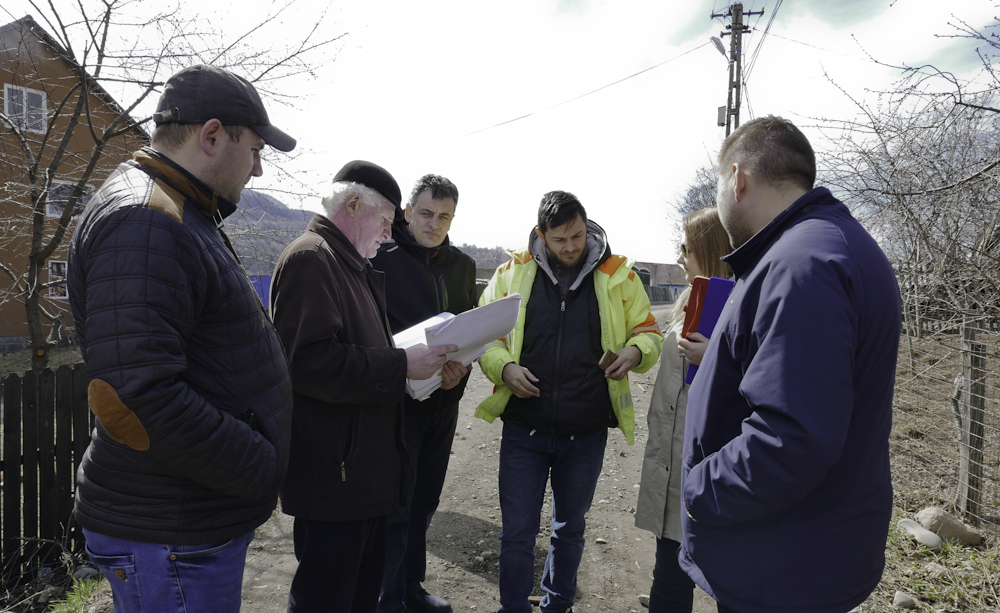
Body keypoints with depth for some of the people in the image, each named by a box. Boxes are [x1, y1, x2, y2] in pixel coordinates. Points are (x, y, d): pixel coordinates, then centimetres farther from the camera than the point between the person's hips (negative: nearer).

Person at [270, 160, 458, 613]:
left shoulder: (355, 266, 17)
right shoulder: (310, 258, -15)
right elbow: (310, 362, -27)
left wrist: (413, 359, 8)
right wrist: (402, 365, -22)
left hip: (366, 468, 10)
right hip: (331, 472, -10)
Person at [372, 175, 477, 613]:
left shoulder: (462, 265, 10)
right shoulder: (382, 257, -8)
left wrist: (460, 369, -5)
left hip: (443, 401, 6)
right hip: (397, 399, -6)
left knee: (424, 501, 17)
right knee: (395, 507, -1)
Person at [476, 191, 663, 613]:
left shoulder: (617, 275, 0)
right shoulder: (513, 272, 0)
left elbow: (648, 332, 8)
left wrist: (635, 352, -15)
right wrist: (504, 367, -12)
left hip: (586, 434, 1)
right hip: (524, 429, -1)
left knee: (570, 529, 20)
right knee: (517, 533, 6)